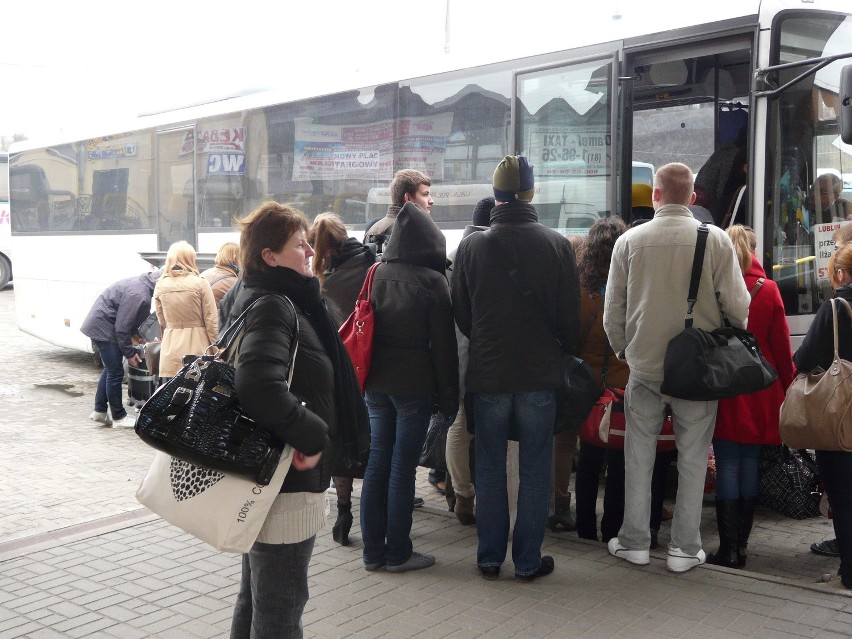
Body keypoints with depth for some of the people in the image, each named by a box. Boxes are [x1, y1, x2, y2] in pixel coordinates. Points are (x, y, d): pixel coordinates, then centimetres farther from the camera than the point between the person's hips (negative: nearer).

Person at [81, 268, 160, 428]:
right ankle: (119, 418, 7)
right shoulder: (139, 295, -27)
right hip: (103, 328, -10)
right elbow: (122, 327, -23)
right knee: (115, 373, -2)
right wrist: (129, 353, -13)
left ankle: (99, 411, 25)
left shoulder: (141, 283, 3)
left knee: (110, 369, 18)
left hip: (97, 325, 10)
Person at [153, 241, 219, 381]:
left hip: (170, 349, 3)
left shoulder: (160, 285, 2)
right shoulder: (200, 283, -7)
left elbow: (161, 321, 10)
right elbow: (211, 321, -6)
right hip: (197, 346, -3)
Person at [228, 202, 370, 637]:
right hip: (284, 484, -10)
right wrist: (311, 435, -25)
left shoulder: (267, 300, 13)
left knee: (256, 596, 22)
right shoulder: (272, 307, -19)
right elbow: (259, 383, -35)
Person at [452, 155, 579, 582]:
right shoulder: (556, 244, -8)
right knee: (534, 469, 9)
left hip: (487, 372, 1)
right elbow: (570, 312, -1)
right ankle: (528, 560, 15)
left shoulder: (471, 246, -5)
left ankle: (489, 558, 19)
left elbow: (460, 313, 4)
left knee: (489, 468, 12)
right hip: (540, 373, -1)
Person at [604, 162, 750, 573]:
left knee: (639, 456, 13)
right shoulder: (716, 240, -7)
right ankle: (684, 547, 17)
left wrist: (623, 351, 16)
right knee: (693, 458, 10)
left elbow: (612, 310, 0)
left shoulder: (629, 241, -4)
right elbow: (737, 306, -8)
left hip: (644, 367, 1)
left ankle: (634, 541, 21)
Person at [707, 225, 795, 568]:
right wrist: (788, 387, 10)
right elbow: (782, 346, 0)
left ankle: (728, 549, 2)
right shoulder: (768, 290, -2)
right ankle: (741, 544, 16)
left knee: (727, 466, 1)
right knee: (750, 465, 9)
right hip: (760, 393, 2)